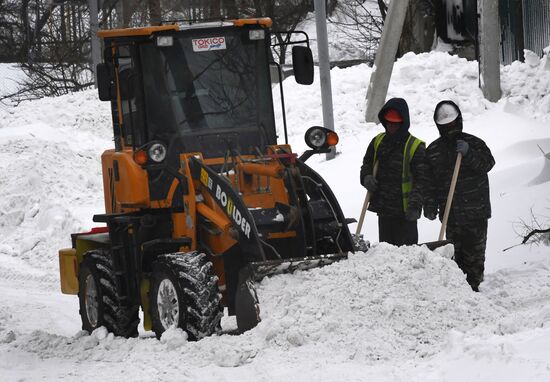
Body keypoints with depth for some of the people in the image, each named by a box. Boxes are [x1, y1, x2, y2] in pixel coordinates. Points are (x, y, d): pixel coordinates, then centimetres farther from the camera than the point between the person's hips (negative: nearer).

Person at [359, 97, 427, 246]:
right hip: (383, 208, 6)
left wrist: (415, 205, -21)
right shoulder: (378, 142, 9)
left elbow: (421, 179, -11)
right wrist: (367, 177, -1)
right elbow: (366, 164, 23)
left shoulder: (416, 147, -8)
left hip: (405, 212, -6)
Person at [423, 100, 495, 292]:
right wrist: (430, 207, 0)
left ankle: (473, 285, 5)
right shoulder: (433, 151, 10)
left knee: (475, 251, -1)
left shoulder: (474, 143, 4)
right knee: (456, 251, 2)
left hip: (476, 211, -2)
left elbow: (487, 164, -11)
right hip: (450, 211, 2)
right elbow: (429, 182, 9)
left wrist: (468, 154, -25)